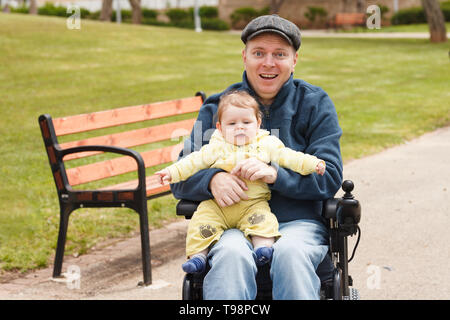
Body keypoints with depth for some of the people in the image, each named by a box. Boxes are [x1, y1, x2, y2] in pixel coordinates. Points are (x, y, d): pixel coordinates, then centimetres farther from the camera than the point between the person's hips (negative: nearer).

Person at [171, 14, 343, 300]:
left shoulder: (315, 103, 8)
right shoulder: (217, 108, 10)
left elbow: (329, 176, -2)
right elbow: (181, 179, 5)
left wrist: (275, 174, -21)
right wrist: (213, 178, -20)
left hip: (298, 222, 0)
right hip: (233, 225, 1)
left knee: (290, 251, -36)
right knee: (232, 254, -35)